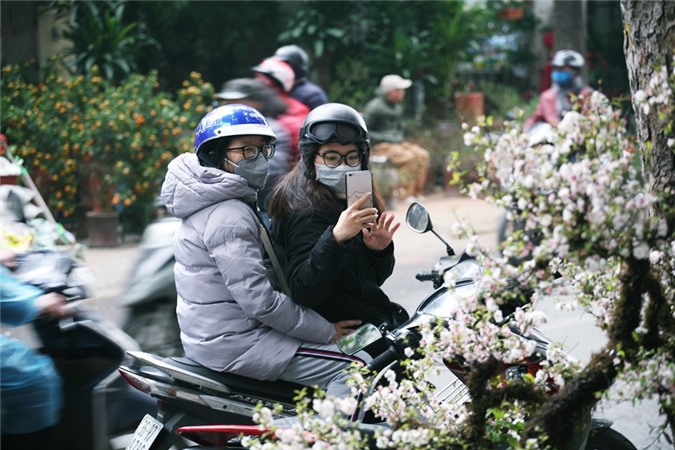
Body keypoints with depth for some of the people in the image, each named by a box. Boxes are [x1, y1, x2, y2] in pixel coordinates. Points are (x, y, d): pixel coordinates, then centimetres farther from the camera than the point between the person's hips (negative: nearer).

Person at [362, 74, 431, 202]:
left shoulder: (398, 107, 16)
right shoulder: (374, 107, -10)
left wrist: (401, 138, 10)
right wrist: (384, 138, -16)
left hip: (398, 143, 8)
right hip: (380, 146, -8)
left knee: (422, 155, -18)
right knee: (409, 157, -31)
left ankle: (419, 194, -22)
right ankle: (409, 195, -27)